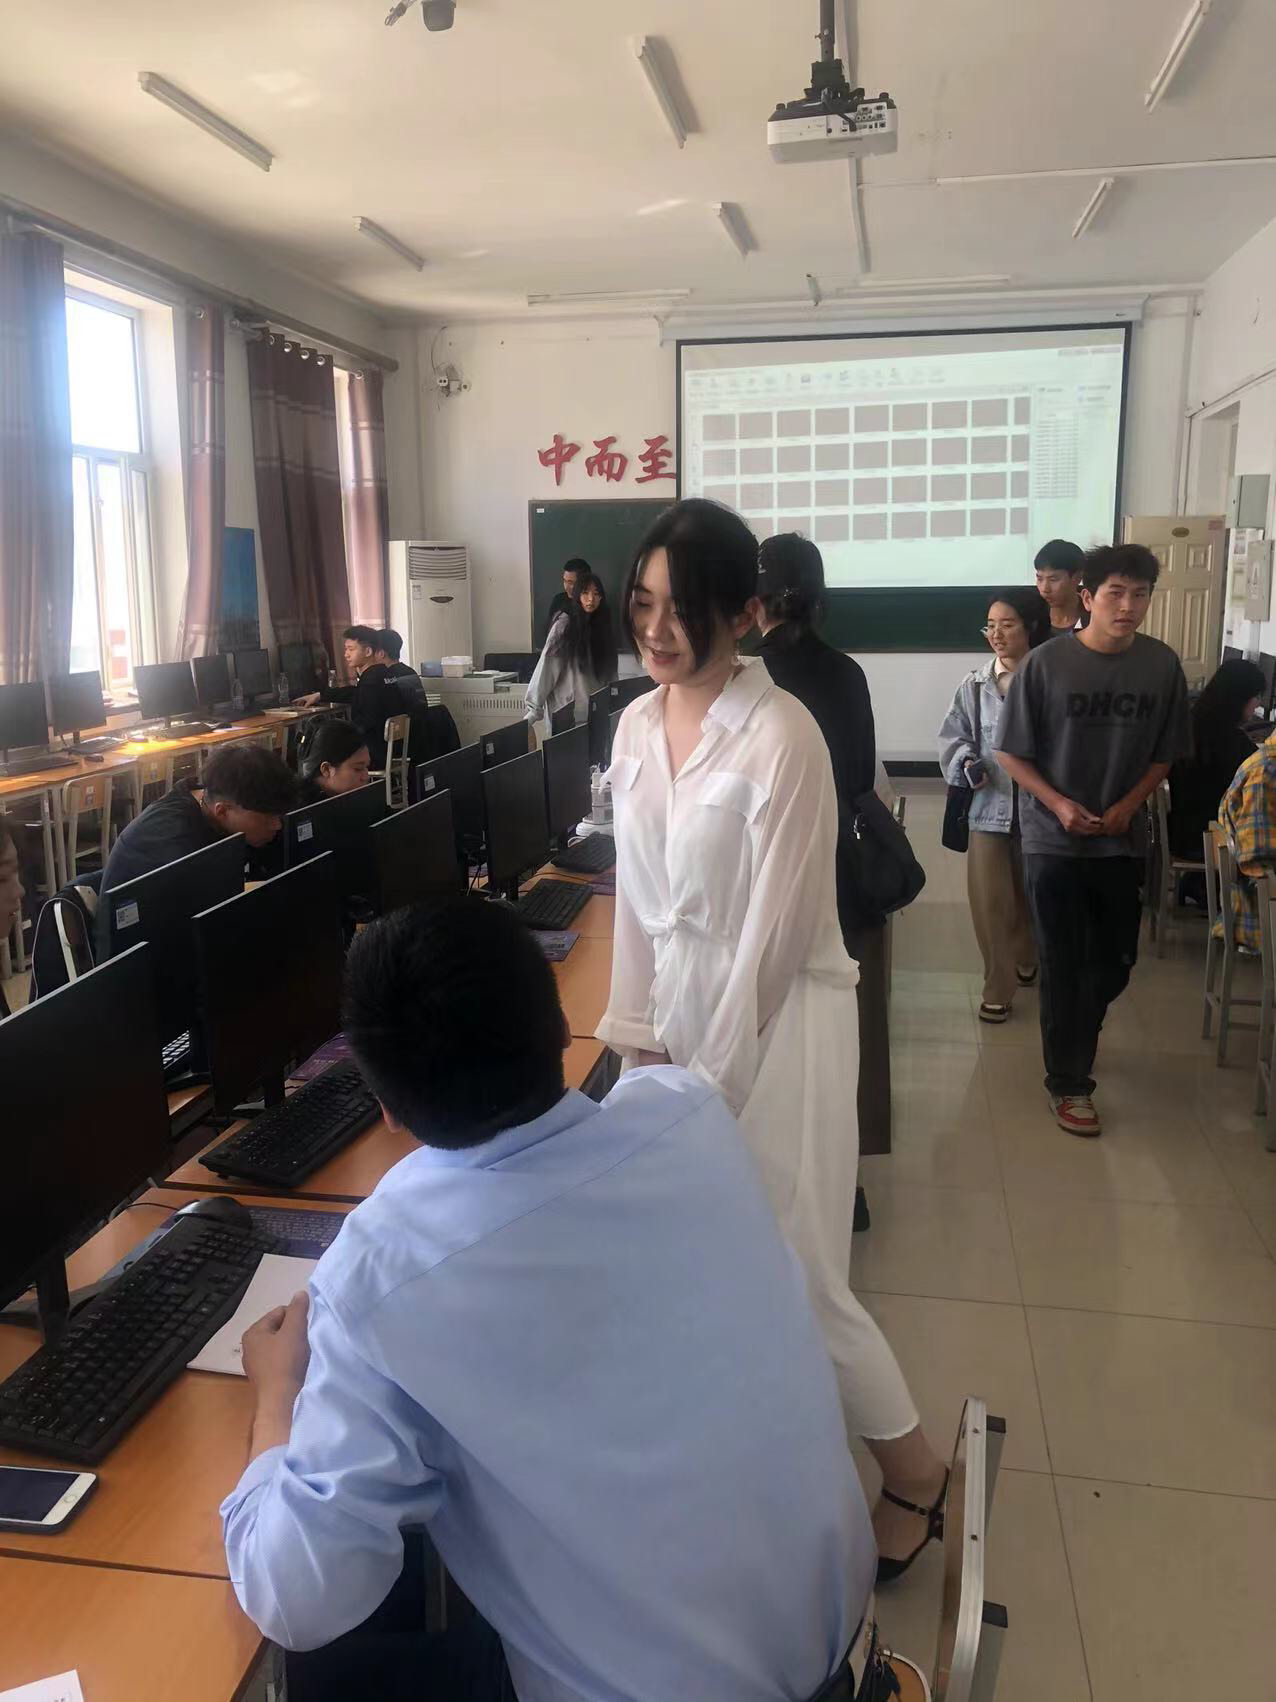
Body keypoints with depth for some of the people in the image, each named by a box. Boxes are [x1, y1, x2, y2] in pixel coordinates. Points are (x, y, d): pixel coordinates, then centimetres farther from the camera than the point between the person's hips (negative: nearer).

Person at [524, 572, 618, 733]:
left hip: (596, 713, 5)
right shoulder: (564, 625, -8)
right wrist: (533, 711, -18)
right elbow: (547, 666, -13)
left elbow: (609, 673, 12)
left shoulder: (603, 627, 9)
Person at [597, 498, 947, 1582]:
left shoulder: (780, 737, -19)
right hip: (682, 1008, 6)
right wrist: (640, 1038, 6)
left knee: (795, 1272, 1)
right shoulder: (637, 725, 3)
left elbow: (775, 933, -18)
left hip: (778, 1020, -6)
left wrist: (707, 1084, -12)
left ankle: (916, 1472, 28)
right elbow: (637, 896, 8)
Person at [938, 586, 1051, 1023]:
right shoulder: (975, 684, -2)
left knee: (1030, 894, 18)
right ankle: (998, 986, 13)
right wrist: (966, 764, -12)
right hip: (988, 806, 1)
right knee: (990, 900, -1)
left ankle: (1026, 960, 44)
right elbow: (952, 735, 6)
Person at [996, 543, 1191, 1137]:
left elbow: (1165, 754, 6)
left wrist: (1128, 805, -10)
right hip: (1054, 841, -3)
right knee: (1063, 965, 4)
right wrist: (1059, 804, -18)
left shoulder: (1162, 665, -4)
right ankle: (1068, 1081, 19)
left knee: (1114, 961, 14)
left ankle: (1078, 1034, 44)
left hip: (1123, 841, 3)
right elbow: (1012, 753, -6)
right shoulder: (1045, 663, -12)